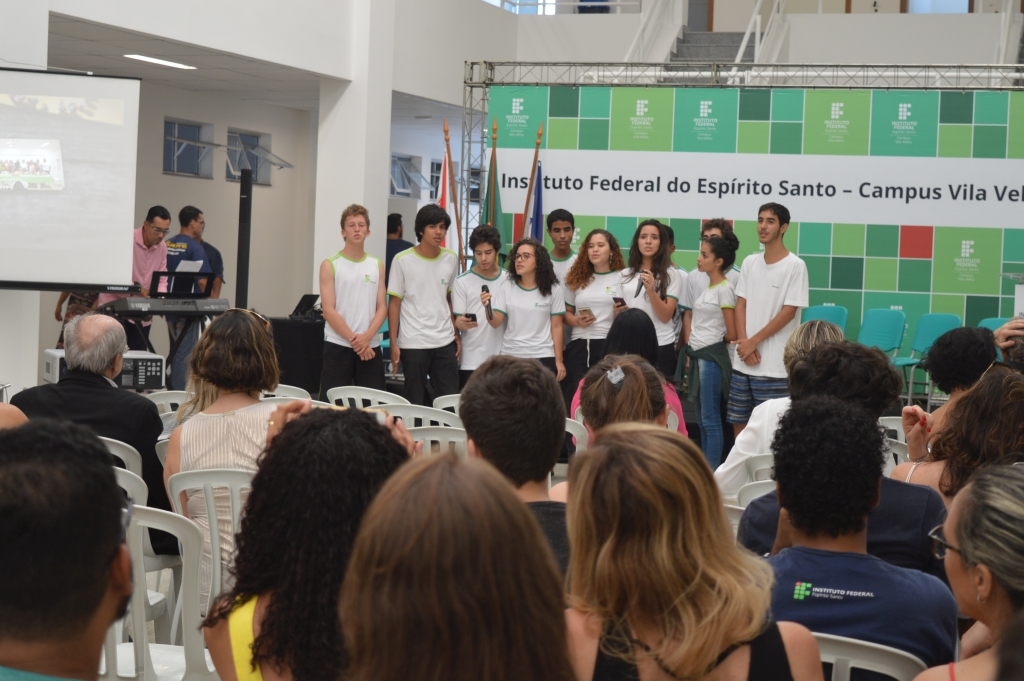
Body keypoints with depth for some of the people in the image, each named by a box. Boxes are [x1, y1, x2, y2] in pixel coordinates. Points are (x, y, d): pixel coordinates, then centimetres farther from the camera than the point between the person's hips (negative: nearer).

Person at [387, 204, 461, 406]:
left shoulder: (451, 259, 6)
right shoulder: (402, 260, -4)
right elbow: (394, 304, -2)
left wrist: (457, 335, 7)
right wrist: (393, 343, -6)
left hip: (445, 342, 3)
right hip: (413, 344, -3)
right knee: (415, 401, 3)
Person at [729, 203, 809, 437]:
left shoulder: (795, 266, -7)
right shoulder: (749, 262, 10)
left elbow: (788, 312, -10)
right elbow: (740, 305, 9)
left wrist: (753, 342, -9)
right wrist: (745, 345, -5)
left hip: (774, 366, -6)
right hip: (742, 362, 6)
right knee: (739, 424, 9)